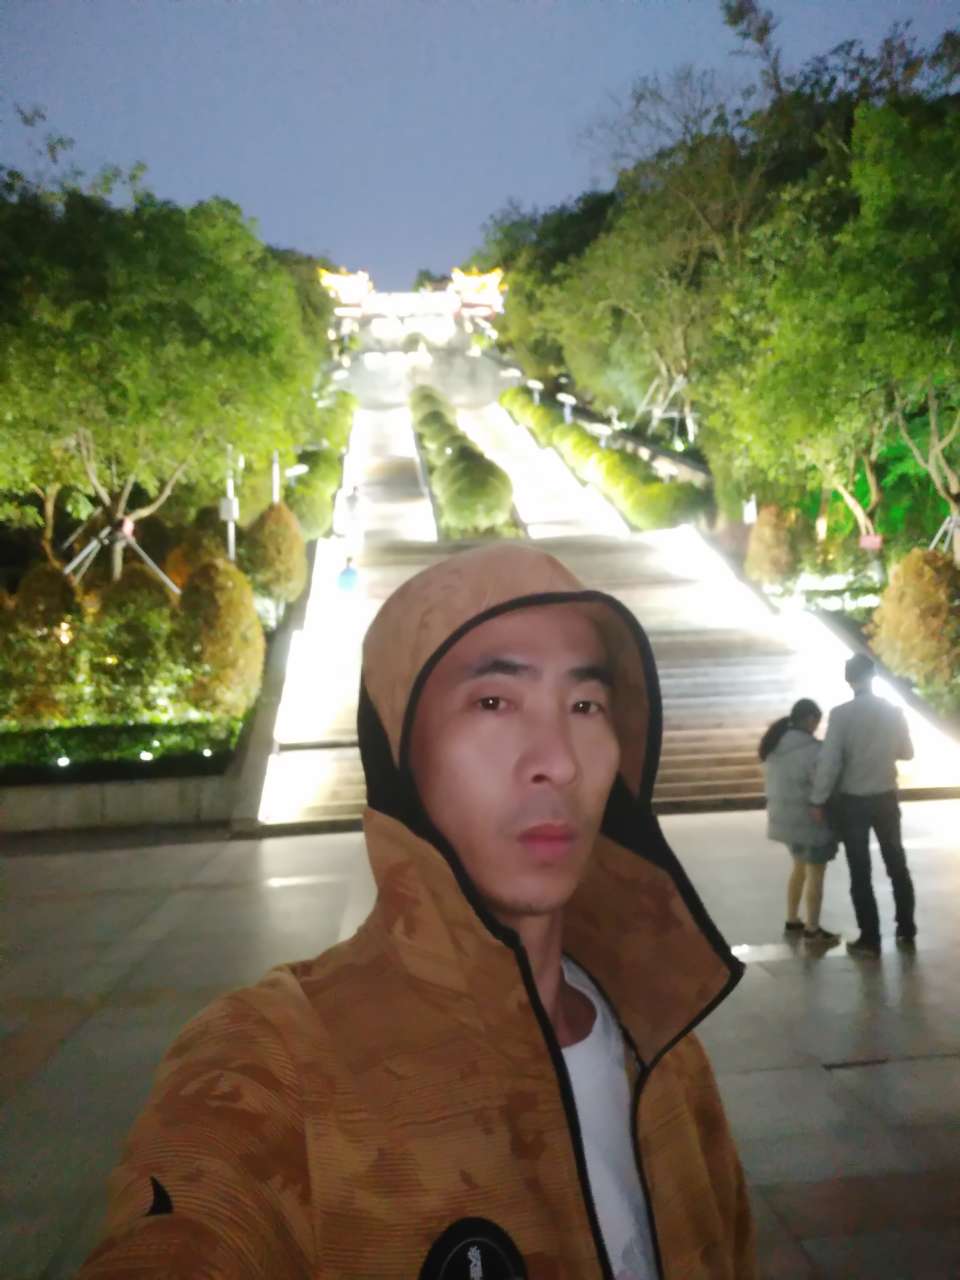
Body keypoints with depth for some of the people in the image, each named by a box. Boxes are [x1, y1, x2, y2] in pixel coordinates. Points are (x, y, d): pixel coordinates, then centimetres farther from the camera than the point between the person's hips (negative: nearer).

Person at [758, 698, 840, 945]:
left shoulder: (775, 745, 4)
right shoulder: (812, 750, -23)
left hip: (784, 817, 8)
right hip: (811, 820, -8)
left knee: (800, 867, 23)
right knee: (815, 874, 5)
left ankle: (792, 920, 31)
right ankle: (812, 929, 14)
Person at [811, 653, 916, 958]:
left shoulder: (841, 714, -15)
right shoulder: (894, 711, -3)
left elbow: (829, 761, -17)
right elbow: (906, 752, 10)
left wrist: (818, 800, -9)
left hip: (853, 801, -3)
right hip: (886, 798, 3)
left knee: (861, 873, 4)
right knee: (897, 866, 16)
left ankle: (870, 939, 7)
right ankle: (907, 932, 23)